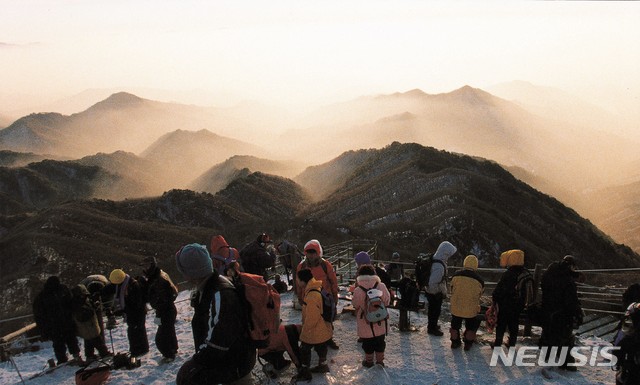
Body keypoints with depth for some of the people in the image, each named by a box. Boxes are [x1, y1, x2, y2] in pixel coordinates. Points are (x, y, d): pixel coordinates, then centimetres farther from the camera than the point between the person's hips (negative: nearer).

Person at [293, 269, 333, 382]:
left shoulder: (312, 297, -34)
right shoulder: (318, 289, -3)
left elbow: (311, 319, -29)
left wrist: (304, 332, -13)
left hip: (314, 332, -8)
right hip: (323, 329, 8)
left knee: (304, 350, 11)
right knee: (321, 348, 27)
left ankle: (305, 372, 26)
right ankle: (323, 365, 47)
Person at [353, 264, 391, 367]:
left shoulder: (358, 291, -21)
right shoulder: (381, 286, -15)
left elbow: (355, 305, -7)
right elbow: (387, 301, -4)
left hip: (366, 324, -2)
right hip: (380, 323, 2)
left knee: (368, 344, 18)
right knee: (380, 343, 21)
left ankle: (369, 361, 33)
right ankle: (380, 361, 34)